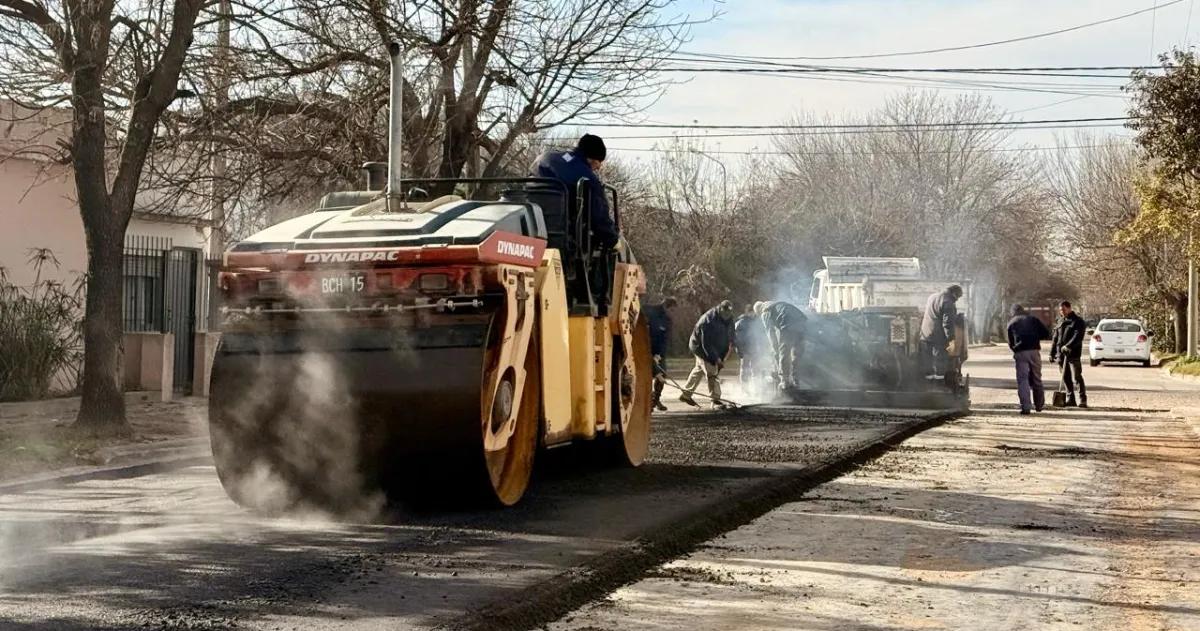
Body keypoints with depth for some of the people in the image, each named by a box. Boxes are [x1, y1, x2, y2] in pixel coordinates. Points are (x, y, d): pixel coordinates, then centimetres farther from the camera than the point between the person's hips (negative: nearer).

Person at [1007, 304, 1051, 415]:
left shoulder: (1011, 323, 14)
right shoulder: (1033, 319, 14)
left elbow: (1010, 343, 15)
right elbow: (1046, 333, 9)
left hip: (1020, 353, -1)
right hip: (1034, 351, 1)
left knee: (1022, 380, -1)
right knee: (1036, 378, 14)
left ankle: (1025, 407, -12)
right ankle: (1039, 405, 24)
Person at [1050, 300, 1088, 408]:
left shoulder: (1078, 321, -3)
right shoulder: (1061, 322, 18)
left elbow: (1078, 336, -18)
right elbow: (1055, 338, 19)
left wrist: (1068, 346, -29)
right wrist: (1052, 353, 15)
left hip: (1073, 354, -7)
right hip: (1062, 354, 7)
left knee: (1077, 378, -9)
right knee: (1065, 378, 8)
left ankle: (1083, 400, -5)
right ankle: (1070, 399, 14)